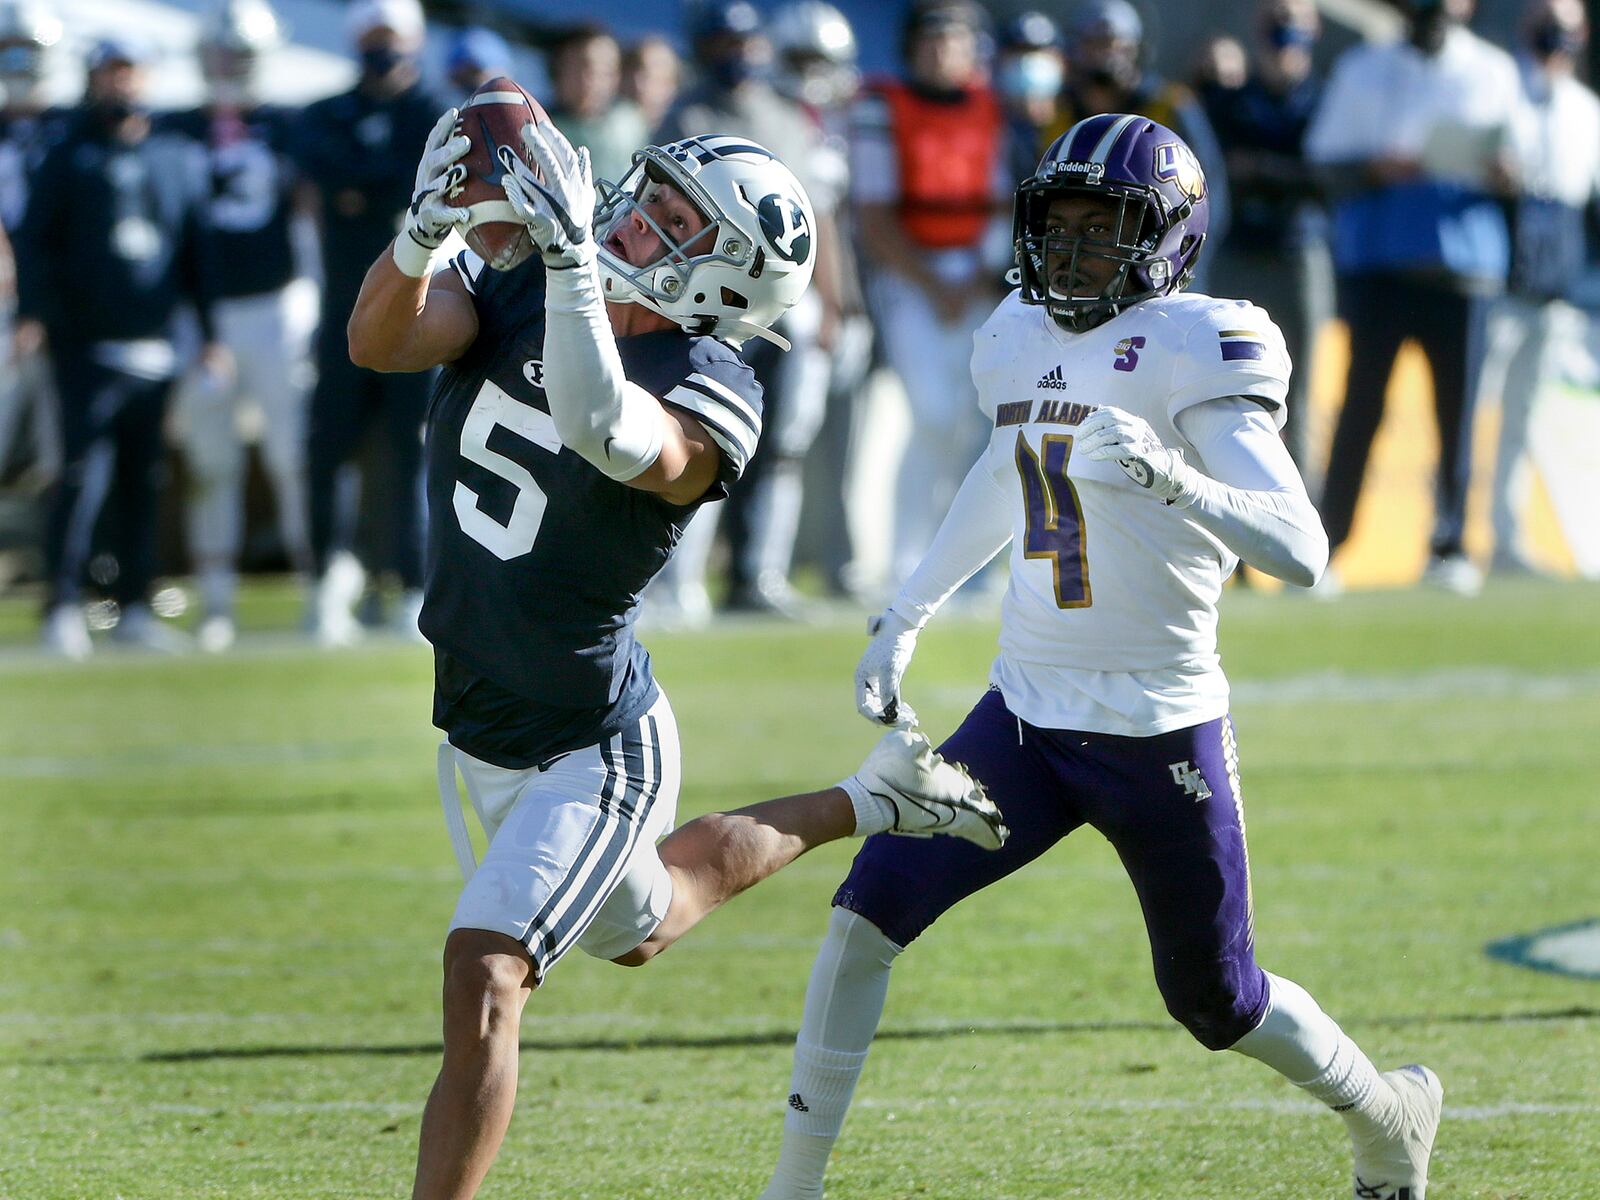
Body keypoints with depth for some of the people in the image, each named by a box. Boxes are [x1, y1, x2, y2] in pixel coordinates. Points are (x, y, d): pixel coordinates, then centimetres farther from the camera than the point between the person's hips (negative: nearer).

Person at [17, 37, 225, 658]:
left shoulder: (180, 158, 13)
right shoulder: (67, 158, 4)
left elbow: (198, 250, 16)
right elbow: (35, 241, 1)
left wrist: (210, 333, 11)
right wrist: (32, 313, -13)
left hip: (154, 345, 4)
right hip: (85, 344, -4)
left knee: (143, 479, 6)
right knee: (84, 473, -12)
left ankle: (133, 607, 12)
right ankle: (63, 607, -9)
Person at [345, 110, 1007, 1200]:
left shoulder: (709, 395, -25)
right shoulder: (516, 295, -7)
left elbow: (608, 435, -47)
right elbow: (380, 341, -24)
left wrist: (570, 259, -56)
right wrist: (423, 232, -43)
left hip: (590, 751, -8)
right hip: (477, 730, 8)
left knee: (484, 977, -22)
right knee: (639, 929, 31)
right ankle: (865, 806, 50)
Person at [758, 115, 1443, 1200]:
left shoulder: (1193, 352, -16)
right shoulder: (1019, 340, 5)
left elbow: (1301, 553, -25)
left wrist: (1175, 481, -41)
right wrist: (905, 619, 28)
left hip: (1161, 740, -5)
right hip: (1025, 716, 5)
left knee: (1219, 1003, 10)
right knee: (868, 910, -11)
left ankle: (1389, 1113, 39)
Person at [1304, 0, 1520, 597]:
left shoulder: (1494, 72, 13)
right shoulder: (1362, 70, 9)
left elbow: (1519, 159, 15)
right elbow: (1326, 163, 5)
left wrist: (1503, 177, -8)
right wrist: (1376, 168, -15)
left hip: (1465, 261, 1)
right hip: (1376, 262, -1)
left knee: (1458, 406, -1)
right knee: (1362, 404, -6)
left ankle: (1449, 547, 7)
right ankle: (1324, 545, -5)